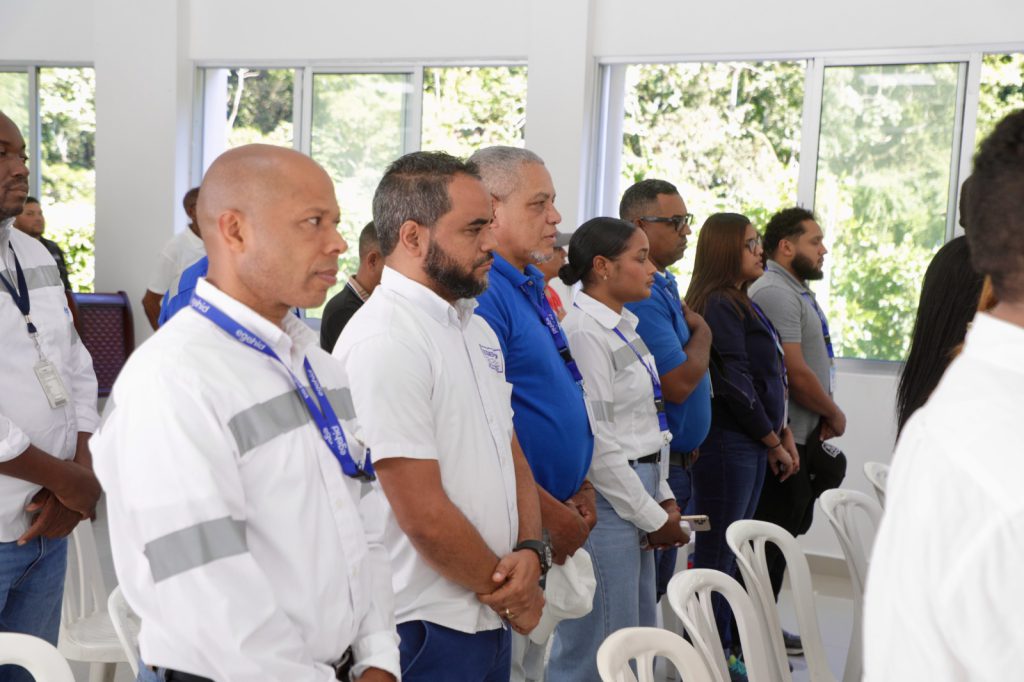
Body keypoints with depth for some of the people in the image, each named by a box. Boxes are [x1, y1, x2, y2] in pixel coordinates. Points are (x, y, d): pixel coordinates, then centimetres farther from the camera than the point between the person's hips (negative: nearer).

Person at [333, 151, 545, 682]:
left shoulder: (476, 329, 11)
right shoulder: (386, 342, -19)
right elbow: (423, 514, -20)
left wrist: (528, 552, -4)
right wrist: (509, 592, -7)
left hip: (491, 620, 8)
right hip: (426, 632, -8)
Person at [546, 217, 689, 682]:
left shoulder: (626, 327, 13)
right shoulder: (584, 331, -16)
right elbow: (593, 441, -18)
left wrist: (663, 499, 9)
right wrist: (652, 517, -11)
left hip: (639, 495, 10)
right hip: (606, 500, -10)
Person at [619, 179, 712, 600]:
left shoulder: (664, 283, 14)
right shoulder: (641, 293, -19)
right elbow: (677, 383, -23)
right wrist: (702, 333, -6)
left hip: (673, 460, 10)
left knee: (655, 587, 16)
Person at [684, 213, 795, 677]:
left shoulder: (741, 304, 16)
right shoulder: (719, 306, -13)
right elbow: (734, 384, -17)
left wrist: (783, 434, 13)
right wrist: (773, 442, -9)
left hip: (752, 445, 10)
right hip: (728, 443, -10)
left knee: (731, 551, 13)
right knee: (717, 553, -3)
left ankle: (724, 648, 21)